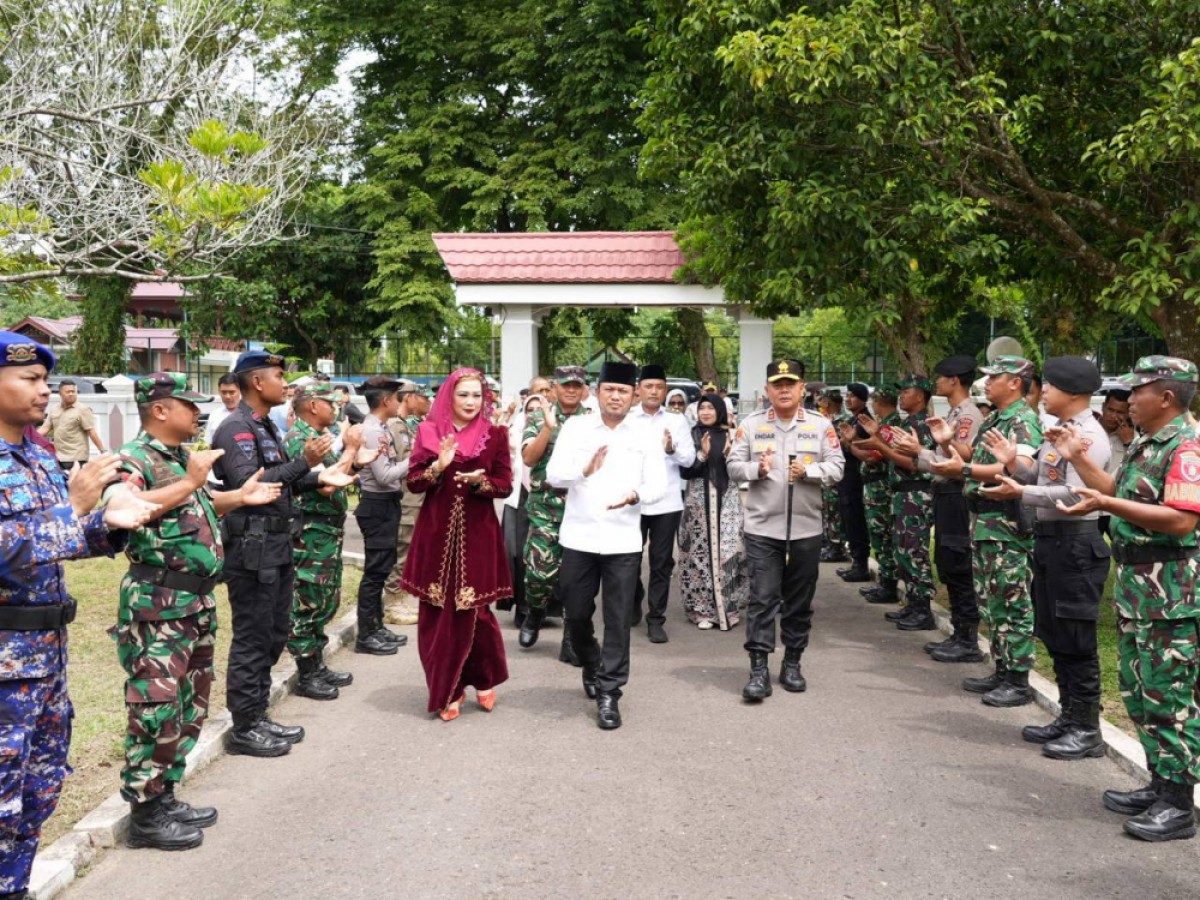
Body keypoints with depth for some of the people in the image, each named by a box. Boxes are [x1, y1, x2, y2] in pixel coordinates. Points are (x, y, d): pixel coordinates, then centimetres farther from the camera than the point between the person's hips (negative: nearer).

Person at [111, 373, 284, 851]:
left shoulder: (181, 457, 15)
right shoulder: (134, 459, -14)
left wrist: (239, 497, 17)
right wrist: (190, 482, -31)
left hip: (197, 600, 10)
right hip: (158, 605, -10)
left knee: (190, 702, 16)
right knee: (156, 707, -5)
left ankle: (165, 796, 27)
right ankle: (145, 815, 5)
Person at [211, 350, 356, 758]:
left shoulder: (266, 426, 15)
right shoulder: (236, 428, -15)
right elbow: (250, 485, -24)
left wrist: (319, 478, 5)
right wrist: (304, 462, -23)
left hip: (277, 546, 10)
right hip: (252, 549, -10)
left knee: (274, 635, 16)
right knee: (252, 640, -1)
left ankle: (258, 715, 28)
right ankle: (243, 728, 10)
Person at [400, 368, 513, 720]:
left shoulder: (495, 434, 1)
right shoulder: (429, 431, 3)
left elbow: (505, 486, -1)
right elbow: (412, 482, 1)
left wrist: (481, 481, -20)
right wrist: (438, 466, -16)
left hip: (477, 532, -1)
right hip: (436, 532, 1)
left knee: (472, 611, -1)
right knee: (437, 613, 3)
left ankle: (484, 678, 24)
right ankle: (446, 689, 17)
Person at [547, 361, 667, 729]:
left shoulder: (648, 434, 1)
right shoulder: (575, 427, 1)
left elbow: (658, 485, -4)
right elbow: (553, 475, -7)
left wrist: (634, 496, -26)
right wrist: (585, 470, -27)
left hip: (623, 541, -1)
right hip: (578, 538, 1)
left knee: (618, 620, 1)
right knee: (576, 614, 12)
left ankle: (609, 694, 12)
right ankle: (592, 666, 40)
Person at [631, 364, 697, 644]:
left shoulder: (677, 421, 6)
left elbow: (689, 458, -4)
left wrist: (672, 449, -24)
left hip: (666, 502, 1)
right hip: (633, 500, 0)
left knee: (662, 562, 3)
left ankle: (655, 618, 10)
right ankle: (634, 601, 37)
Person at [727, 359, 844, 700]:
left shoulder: (821, 425, 1)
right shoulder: (751, 424, 2)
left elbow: (836, 466, -2)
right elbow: (733, 465, 1)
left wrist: (808, 471, -19)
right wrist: (757, 469, -19)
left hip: (806, 528, 1)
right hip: (762, 527, -1)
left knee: (799, 600, 11)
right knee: (762, 598, -5)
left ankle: (792, 664, 24)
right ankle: (758, 670, -3)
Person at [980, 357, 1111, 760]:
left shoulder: (1089, 436, -15)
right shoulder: (1057, 432, 14)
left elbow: (1074, 495, -24)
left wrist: (1020, 492, -24)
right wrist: (1013, 465, 3)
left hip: (1076, 542, -10)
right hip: (1049, 538, 10)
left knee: (1076, 639, -2)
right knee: (1055, 636, 16)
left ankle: (1087, 729, 9)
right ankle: (1068, 718, 27)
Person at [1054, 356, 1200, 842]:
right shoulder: (1142, 445, 13)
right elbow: (1121, 492, 22)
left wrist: (1105, 505, -28)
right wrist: (1077, 457, 16)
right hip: (1135, 583, 10)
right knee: (1139, 691, 16)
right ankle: (1161, 784, 28)